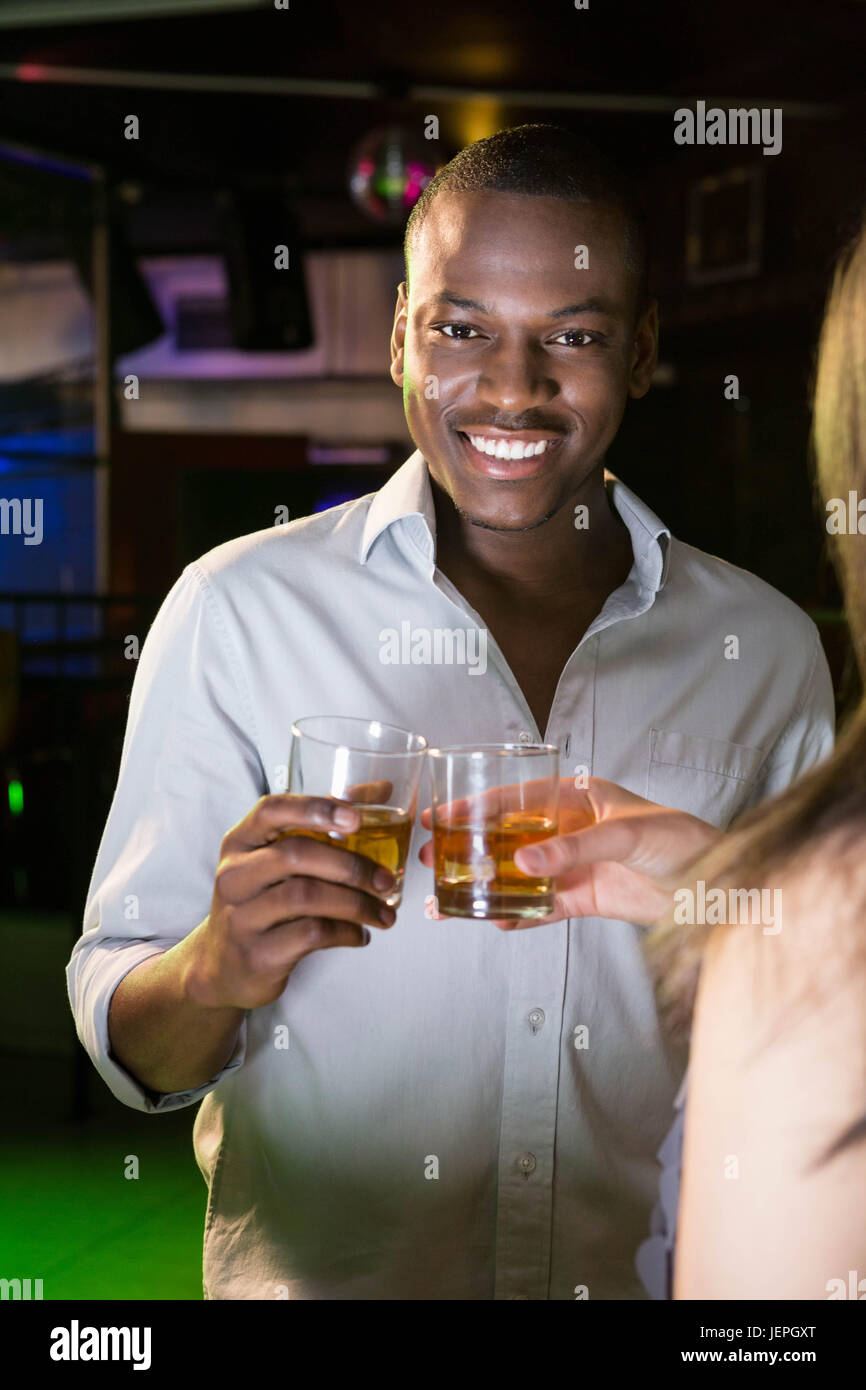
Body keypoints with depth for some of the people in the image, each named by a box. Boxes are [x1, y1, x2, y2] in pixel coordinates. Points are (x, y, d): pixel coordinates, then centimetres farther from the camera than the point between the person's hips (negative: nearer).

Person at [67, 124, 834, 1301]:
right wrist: (218, 972, -29)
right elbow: (128, 1045, -11)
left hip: (650, 1274, 2)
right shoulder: (238, 611, -11)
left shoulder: (769, 649, -4)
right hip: (316, 1273, -2)